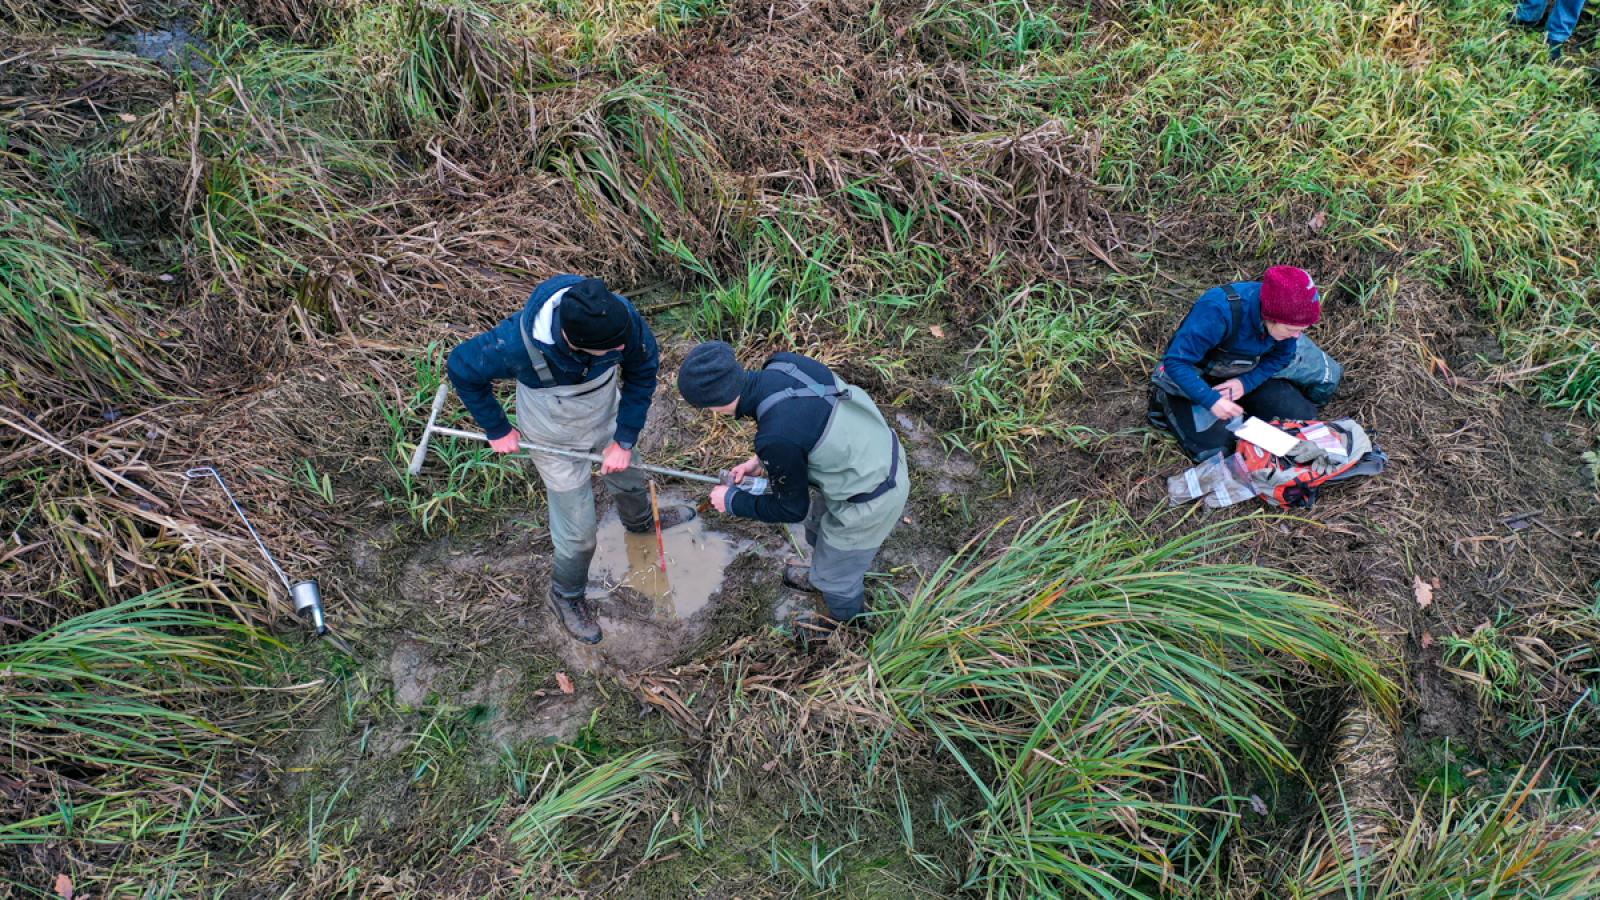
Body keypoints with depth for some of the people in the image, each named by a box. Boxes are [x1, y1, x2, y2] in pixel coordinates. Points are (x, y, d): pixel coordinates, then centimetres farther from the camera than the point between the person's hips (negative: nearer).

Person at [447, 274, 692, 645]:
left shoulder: (622, 317, -34)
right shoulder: (518, 343, -41)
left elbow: (643, 370, -14)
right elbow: (462, 367, -20)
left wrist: (625, 440, -13)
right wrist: (497, 430, -11)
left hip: (608, 419, 4)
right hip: (556, 439, -3)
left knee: (629, 479, 30)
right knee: (578, 533, 8)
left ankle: (640, 520, 67)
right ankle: (567, 596, 40)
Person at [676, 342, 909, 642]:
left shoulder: (777, 438, -37)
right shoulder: (783, 364, -16)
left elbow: (791, 508, -17)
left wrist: (731, 501, -4)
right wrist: (760, 460, 4)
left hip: (870, 501, -7)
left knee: (836, 573, 22)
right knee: (818, 528, 34)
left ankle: (844, 622, 53)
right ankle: (821, 578, 65)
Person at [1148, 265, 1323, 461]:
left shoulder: (1283, 314, -19)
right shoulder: (1218, 311, -38)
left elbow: (1282, 357, -2)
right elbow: (1175, 362, -34)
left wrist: (1246, 383, -19)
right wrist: (1212, 400, -40)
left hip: (1244, 377, 6)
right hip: (1198, 378, -6)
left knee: (1302, 415, -2)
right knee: (1212, 447, -20)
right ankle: (1166, 401, 3)